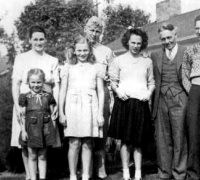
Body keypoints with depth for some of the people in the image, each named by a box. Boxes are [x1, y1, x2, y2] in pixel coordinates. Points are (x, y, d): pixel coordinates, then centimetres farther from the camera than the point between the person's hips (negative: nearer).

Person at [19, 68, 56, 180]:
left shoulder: (48, 96, 5)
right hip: (31, 129, -1)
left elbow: (52, 114, 7)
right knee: (32, 156, 5)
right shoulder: (25, 97, 2)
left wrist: (53, 129, 2)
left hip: (45, 129, 1)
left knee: (42, 156, 8)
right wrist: (23, 130, -5)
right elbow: (22, 115, 0)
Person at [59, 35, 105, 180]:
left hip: (90, 107, 1)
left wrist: (100, 113, 4)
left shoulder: (96, 68, 11)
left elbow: (101, 92, 10)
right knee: (74, 143, -2)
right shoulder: (69, 67, 10)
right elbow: (63, 91, 10)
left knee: (88, 144, 2)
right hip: (73, 106, 0)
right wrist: (61, 112, 3)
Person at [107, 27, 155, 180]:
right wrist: (117, 91, -11)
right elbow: (113, 81, 8)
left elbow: (151, 82, 15)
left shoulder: (147, 61, 12)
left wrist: (149, 92, -4)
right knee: (125, 139, 0)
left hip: (141, 103, 1)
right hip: (124, 102, -1)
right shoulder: (119, 60, 7)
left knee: (139, 140, 3)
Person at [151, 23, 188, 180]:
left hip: (179, 101, -3)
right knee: (162, 140, 7)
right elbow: (153, 81, 14)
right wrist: (152, 103, 5)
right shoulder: (155, 56, 13)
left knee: (180, 139, 1)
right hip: (161, 102, 3)